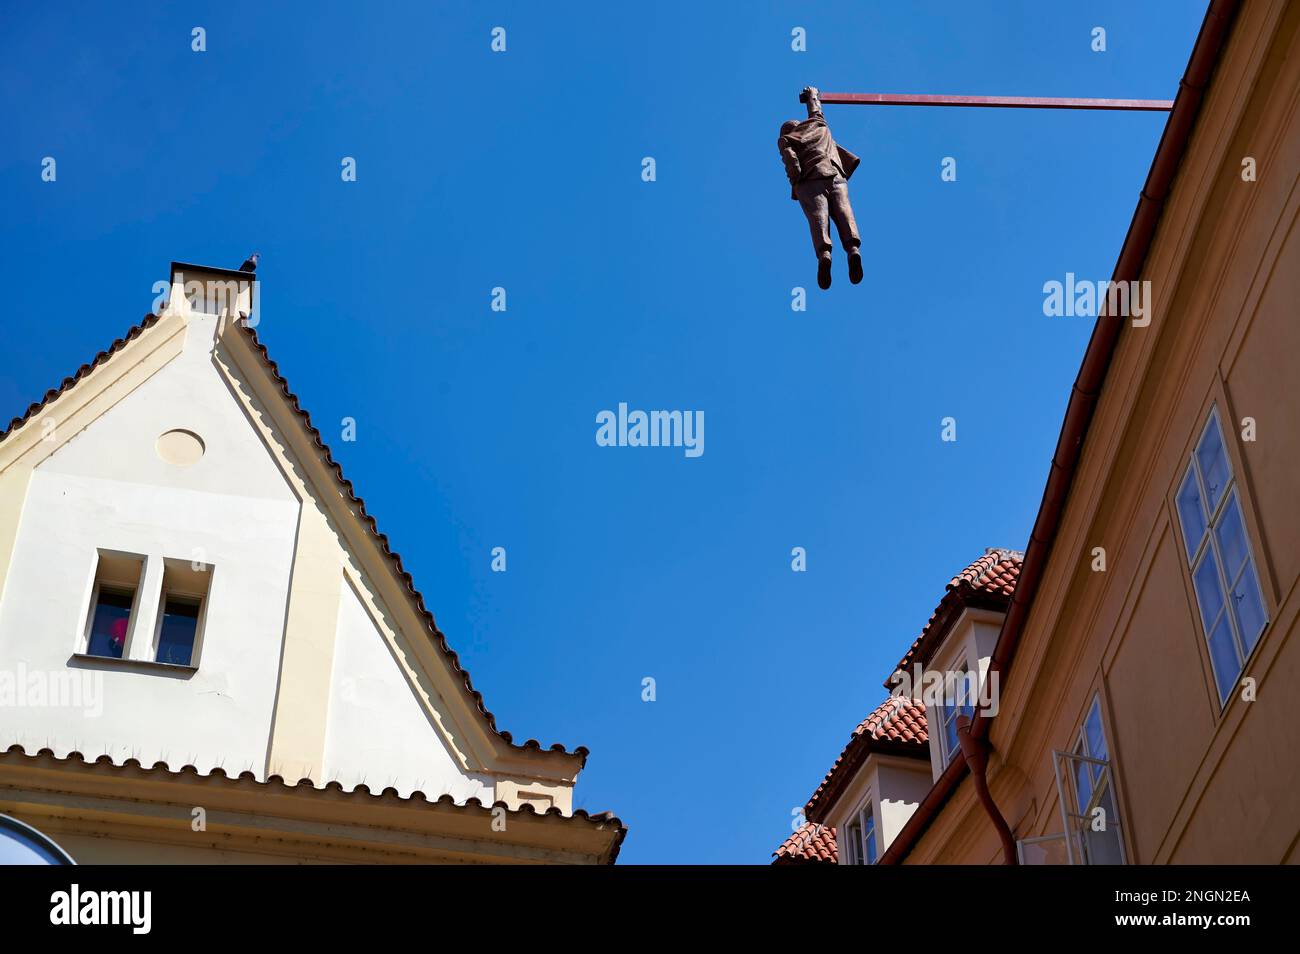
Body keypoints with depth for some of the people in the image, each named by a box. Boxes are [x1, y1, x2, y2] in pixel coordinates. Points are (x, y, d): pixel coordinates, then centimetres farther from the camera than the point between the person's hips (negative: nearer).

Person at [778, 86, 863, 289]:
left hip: (810, 180, -2)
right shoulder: (818, 124, 32)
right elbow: (815, 110, 54)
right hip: (836, 175, 2)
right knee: (843, 211, -17)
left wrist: (795, 184, -2)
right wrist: (812, 95, 71)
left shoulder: (785, 139, 21)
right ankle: (853, 248, -44)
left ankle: (824, 253, -48)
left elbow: (791, 160, 1)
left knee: (818, 216, -22)